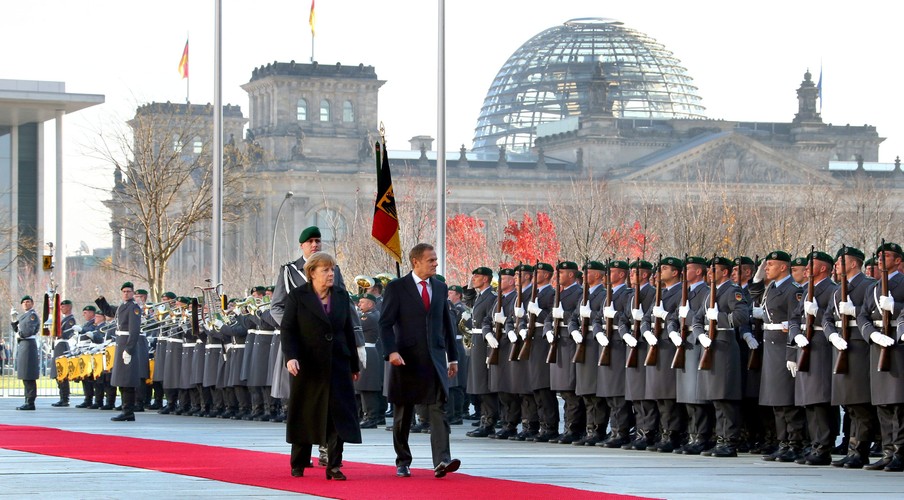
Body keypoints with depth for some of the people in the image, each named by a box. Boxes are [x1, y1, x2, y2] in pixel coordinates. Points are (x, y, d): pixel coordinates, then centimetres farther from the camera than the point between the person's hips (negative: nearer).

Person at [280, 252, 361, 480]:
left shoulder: (341, 296, 8)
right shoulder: (297, 297, -3)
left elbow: (349, 331, 12)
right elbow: (287, 329, -6)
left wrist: (354, 365, 13)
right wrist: (291, 357, -21)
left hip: (337, 365, 3)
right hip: (307, 367, -3)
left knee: (338, 415, -5)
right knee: (304, 415, 7)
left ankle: (334, 466, -3)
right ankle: (299, 463, 20)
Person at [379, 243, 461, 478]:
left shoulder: (440, 287, 11)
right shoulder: (396, 288, -3)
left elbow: (447, 324, 16)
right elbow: (385, 323, -7)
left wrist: (453, 357, 14)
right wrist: (391, 351, -22)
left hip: (435, 358, 3)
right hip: (406, 358, -3)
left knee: (438, 408, -11)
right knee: (402, 413, 7)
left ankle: (442, 460, -20)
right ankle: (402, 462, 19)